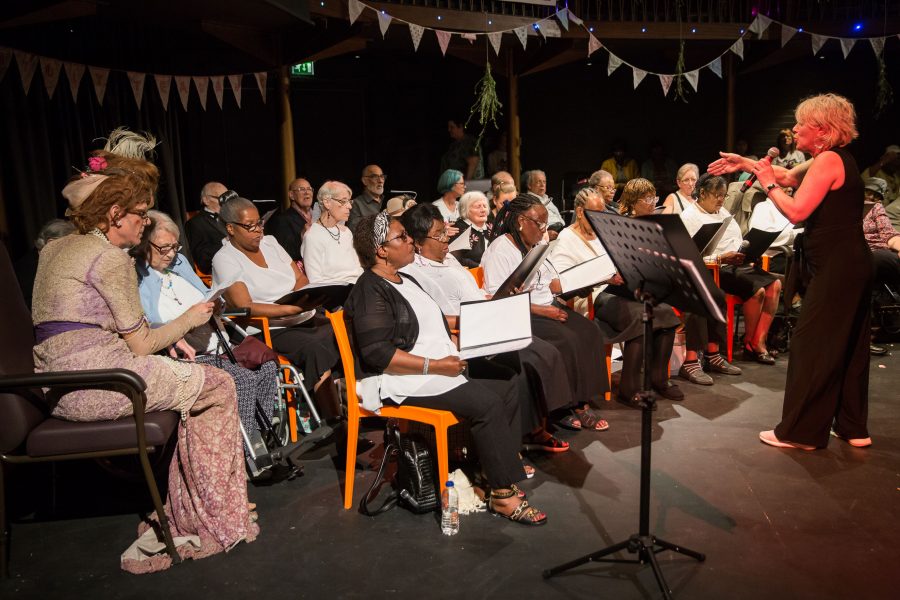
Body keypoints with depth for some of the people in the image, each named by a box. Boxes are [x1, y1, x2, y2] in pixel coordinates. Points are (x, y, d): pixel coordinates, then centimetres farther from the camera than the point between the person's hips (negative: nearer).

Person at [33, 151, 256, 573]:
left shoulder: (55, 249, 18)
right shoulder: (109, 257, -11)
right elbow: (140, 345, -10)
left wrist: (171, 339, 18)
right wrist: (189, 319, 8)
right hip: (97, 381, -10)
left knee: (187, 379, 19)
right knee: (219, 385, 3)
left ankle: (179, 519, 17)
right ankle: (221, 520, 14)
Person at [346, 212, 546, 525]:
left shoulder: (405, 281, 18)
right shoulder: (370, 292, -12)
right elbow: (378, 353, -22)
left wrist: (455, 343, 9)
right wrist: (434, 366, -22)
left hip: (438, 369, 10)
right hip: (400, 381, -10)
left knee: (506, 391, -4)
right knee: (487, 403, -23)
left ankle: (503, 473, -1)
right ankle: (502, 495, -13)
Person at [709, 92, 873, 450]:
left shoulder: (828, 160, -15)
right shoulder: (830, 160, 14)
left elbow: (796, 211, -23)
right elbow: (788, 177, 28)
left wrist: (767, 183, -10)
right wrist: (746, 164, 22)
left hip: (836, 268, -10)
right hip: (852, 265, 10)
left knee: (811, 345, -3)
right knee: (847, 346, 15)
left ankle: (800, 432, 6)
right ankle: (853, 428, 25)